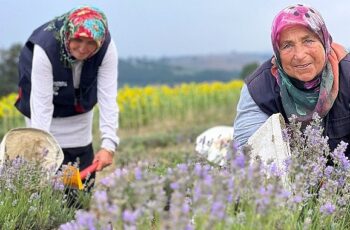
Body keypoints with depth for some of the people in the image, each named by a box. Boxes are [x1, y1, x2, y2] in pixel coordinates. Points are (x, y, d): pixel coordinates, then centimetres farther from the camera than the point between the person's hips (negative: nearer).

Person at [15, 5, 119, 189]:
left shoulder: (107, 49, -29)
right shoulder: (45, 48, -36)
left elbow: (108, 97, -29)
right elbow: (41, 103, -34)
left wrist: (108, 144, -38)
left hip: (81, 109, 3)